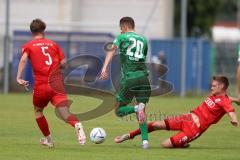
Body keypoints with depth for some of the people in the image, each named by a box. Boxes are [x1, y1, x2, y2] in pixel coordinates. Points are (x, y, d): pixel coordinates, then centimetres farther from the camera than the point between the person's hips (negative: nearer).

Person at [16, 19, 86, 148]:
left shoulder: (28, 46, 10)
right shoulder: (53, 44, 16)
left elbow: (23, 59, -11)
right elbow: (63, 63, 9)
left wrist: (19, 77, -17)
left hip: (41, 85, -1)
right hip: (57, 82, 1)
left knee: (38, 111, 27)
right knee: (65, 114, -11)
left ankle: (48, 139, 31)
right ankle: (77, 125, -43)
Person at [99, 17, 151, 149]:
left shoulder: (122, 37, 6)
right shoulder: (143, 40, 18)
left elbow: (112, 50, -11)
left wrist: (105, 68, -22)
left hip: (128, 79, -4)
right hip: (143, 77, 4)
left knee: (118, 111, 11)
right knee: (141, 112, 11)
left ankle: (136, 108, -20)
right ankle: (145, 140, -8)